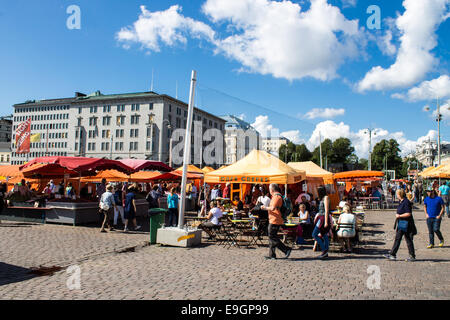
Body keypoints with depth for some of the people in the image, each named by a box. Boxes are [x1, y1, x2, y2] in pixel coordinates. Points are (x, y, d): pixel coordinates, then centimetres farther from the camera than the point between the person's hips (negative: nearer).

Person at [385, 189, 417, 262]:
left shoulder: (406, 202, -18)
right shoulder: (401, 202, 12)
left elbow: (408, 214, -23)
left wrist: (399, 216, -16)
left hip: (406, 224, -10)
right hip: (401, 224, 10)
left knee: (409, 240, 0)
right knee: (397, 239, 9)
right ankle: (392, 254, 13)